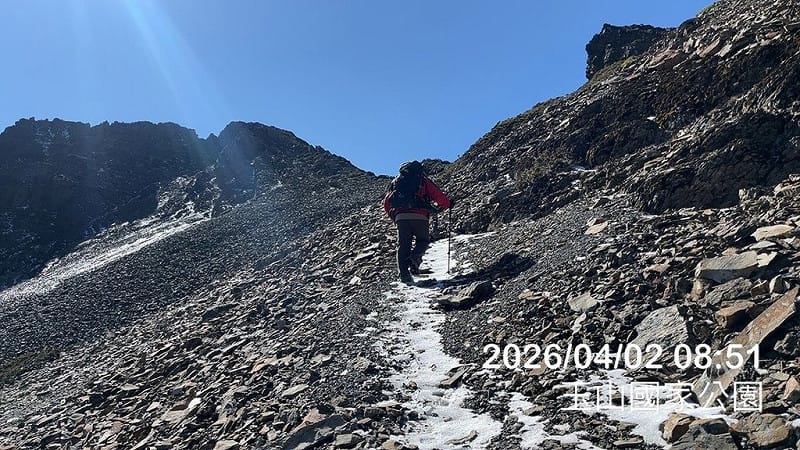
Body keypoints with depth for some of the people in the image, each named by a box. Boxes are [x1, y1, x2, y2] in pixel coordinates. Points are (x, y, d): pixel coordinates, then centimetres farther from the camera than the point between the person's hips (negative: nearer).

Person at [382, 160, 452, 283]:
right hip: (418, 216, -3)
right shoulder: (423, 180, 14)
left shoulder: (395, 181, 24)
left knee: (403, 244, 6)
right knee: (423, 240, 14)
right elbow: (438, 195, 8)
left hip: (400, 216, 3)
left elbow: (386, 201, 21)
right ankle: (414, 258, -14)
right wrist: (447, 204, 26)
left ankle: (404, 273, -5)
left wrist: (392, 215, 34)